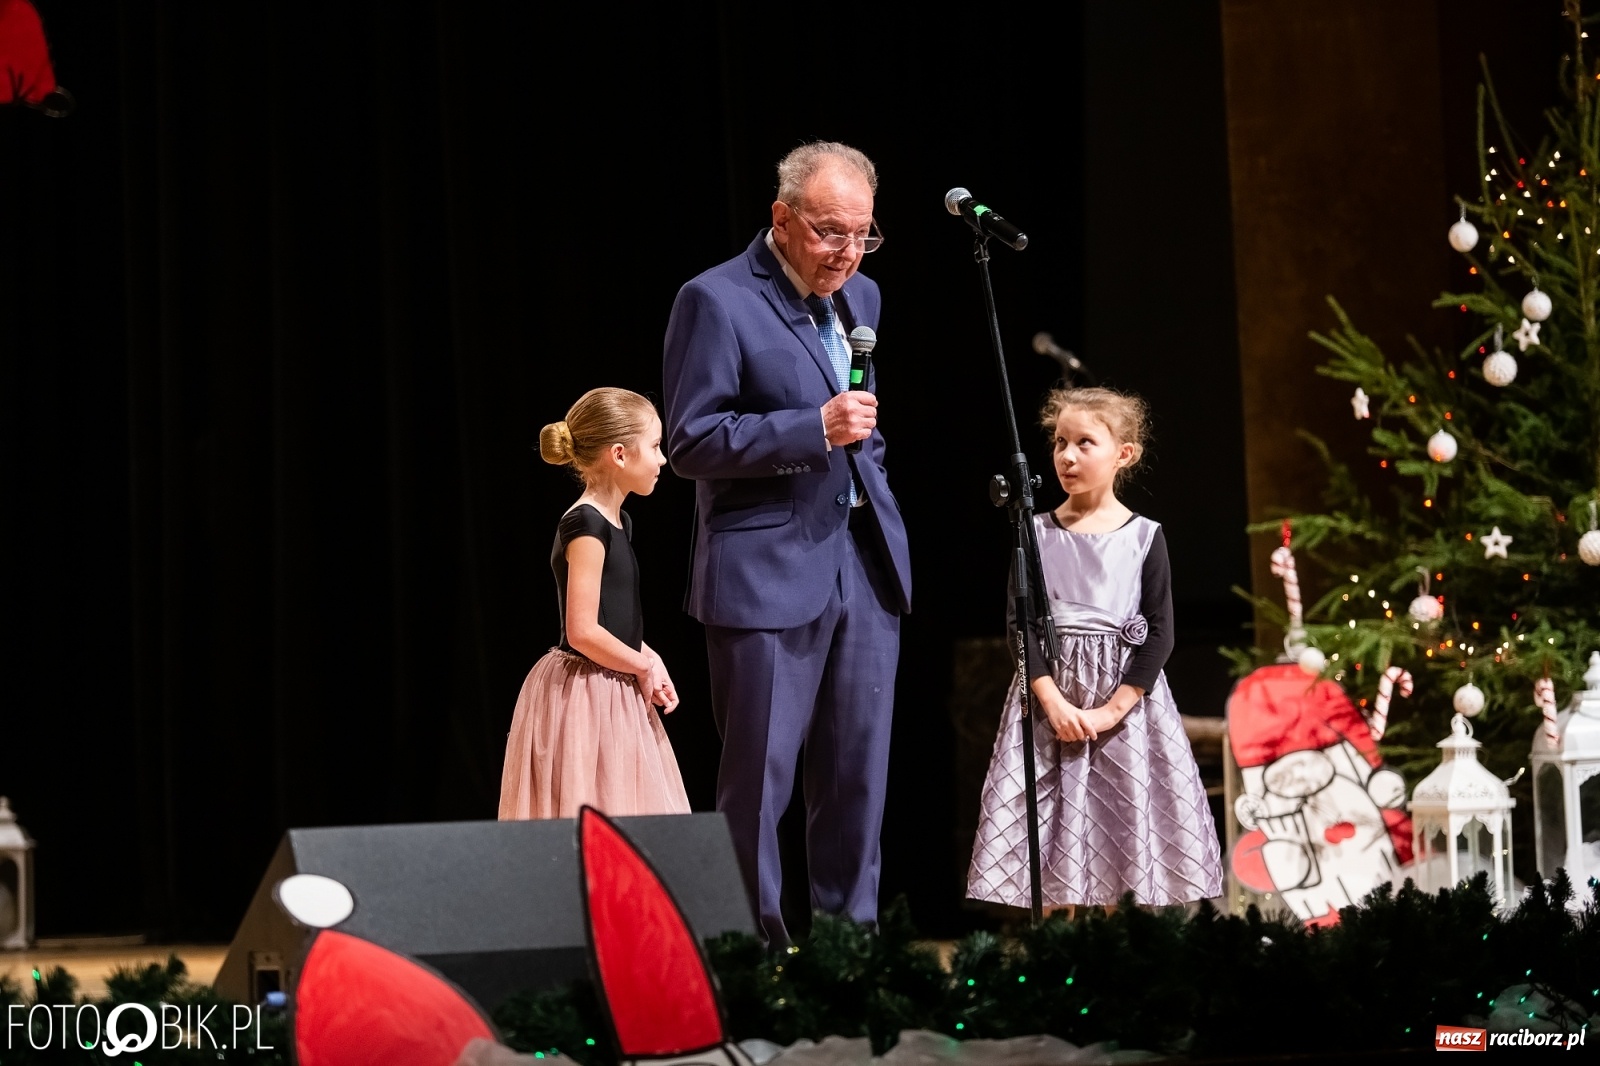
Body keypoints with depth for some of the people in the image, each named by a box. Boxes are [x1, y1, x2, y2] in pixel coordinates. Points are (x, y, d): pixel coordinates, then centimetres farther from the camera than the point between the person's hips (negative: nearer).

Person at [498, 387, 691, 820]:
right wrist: (644, 667, -10)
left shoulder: (617, 522, 13)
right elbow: (583, 632, -22)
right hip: (583, 697, -10)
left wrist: (652, 663, 6)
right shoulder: (585, 525, -16)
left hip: (613, 696, 10)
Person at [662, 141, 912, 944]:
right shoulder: (717, 302, -9)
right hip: (768, 571, -7)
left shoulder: (859, 297, 14)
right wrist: (815, 430, -20)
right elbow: (691, 441, -14)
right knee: (759, 780, -3)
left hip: (864, 566, 7)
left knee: (858, 777, 8)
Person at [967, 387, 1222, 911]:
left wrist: (1113, 709, -12)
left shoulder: (1144, 537, 0)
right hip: (1049, 688, 1)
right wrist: (1053, 701, -13)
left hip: (1126, 694, -1)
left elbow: (1159, 633, -3)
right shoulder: (1037, 533, 3)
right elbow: (1021, 625, -1)